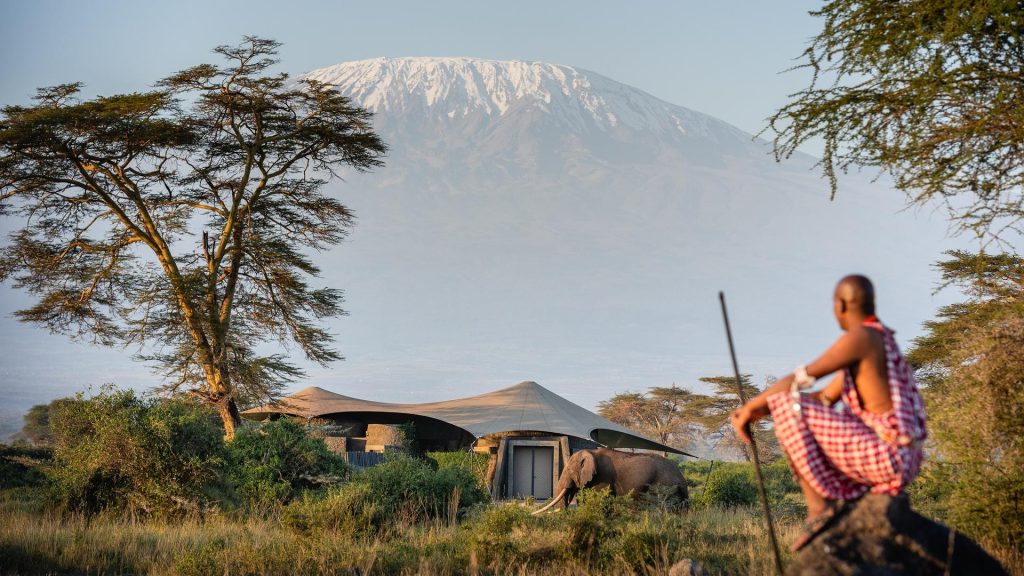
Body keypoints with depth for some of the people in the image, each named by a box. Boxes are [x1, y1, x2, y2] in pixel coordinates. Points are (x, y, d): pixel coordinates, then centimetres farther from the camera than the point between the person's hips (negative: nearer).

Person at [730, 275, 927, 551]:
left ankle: (819, 507, -14)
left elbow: (801, 378, -13)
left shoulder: (861, 336, -11)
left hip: (884, 455, -10)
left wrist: (751, 406, -1)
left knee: (787, 404, -13)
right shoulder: (879, 341, 19)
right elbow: (825, 399, 22)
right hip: (901, 460, 10)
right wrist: (761, 410, 16)